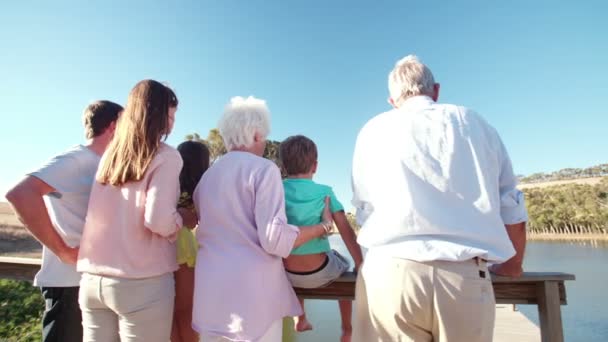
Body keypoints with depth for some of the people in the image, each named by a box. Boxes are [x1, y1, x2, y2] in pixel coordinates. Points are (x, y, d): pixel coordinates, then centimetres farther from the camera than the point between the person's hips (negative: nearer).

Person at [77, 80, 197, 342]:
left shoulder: (109, 154, 8)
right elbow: (158, 220, -19)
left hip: (93, 278, 6)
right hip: (142, 282, -6)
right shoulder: (165, 156, -9)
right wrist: (183, 220, -1)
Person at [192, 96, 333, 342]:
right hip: (251, 292, -6)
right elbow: (274, 238, -17)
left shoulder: (207, 176, 12)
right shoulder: (263, 169, -10)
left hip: (210, 293, 7)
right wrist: (324, 225, -4)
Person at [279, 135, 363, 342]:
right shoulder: (324, 192, -11)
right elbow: (347, 233, -12)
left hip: (287, 274, 3)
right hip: (319, 273, -2)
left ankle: (301, 320, 50)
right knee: (344, 267, 30)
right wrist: (361, 267, -5)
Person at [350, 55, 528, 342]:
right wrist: (511, 266, 32)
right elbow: (512, 211, 15)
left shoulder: (374, 130, 10)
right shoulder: (475, 123, 15)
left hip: (390, 272, -1)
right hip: (467, 277, 2)